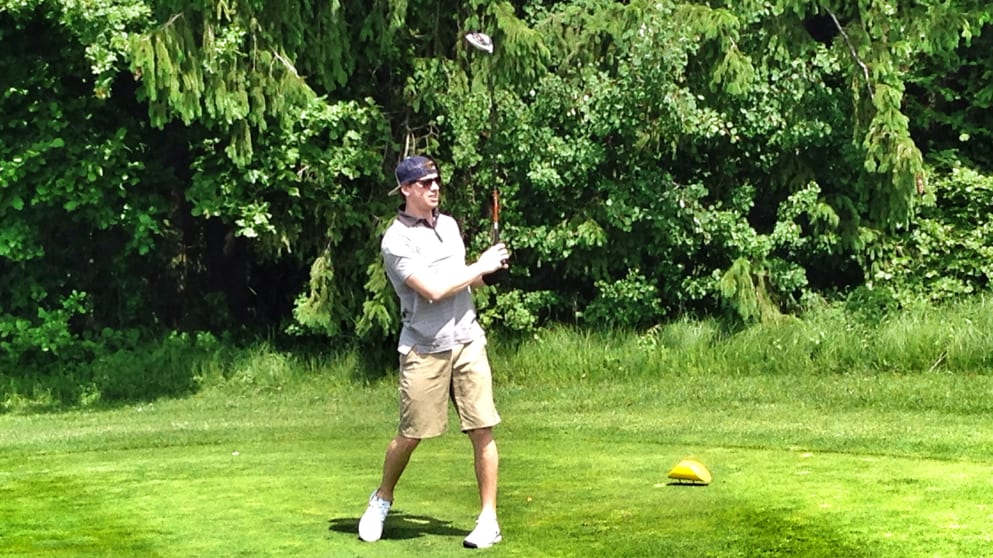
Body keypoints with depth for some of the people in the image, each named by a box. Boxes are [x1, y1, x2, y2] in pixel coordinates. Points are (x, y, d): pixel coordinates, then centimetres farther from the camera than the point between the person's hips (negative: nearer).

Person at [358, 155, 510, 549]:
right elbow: (433, 289, -17)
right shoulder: (396, 241, -8)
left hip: (467, 340, 5)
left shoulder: (449, 225, 14)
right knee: (410, 435, 3)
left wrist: (486, 272, 4)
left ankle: (489, 519, 5)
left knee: (482, 431, -2)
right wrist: (480, 267, -9)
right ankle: (382, 498, 30)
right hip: (423, 350, -5)